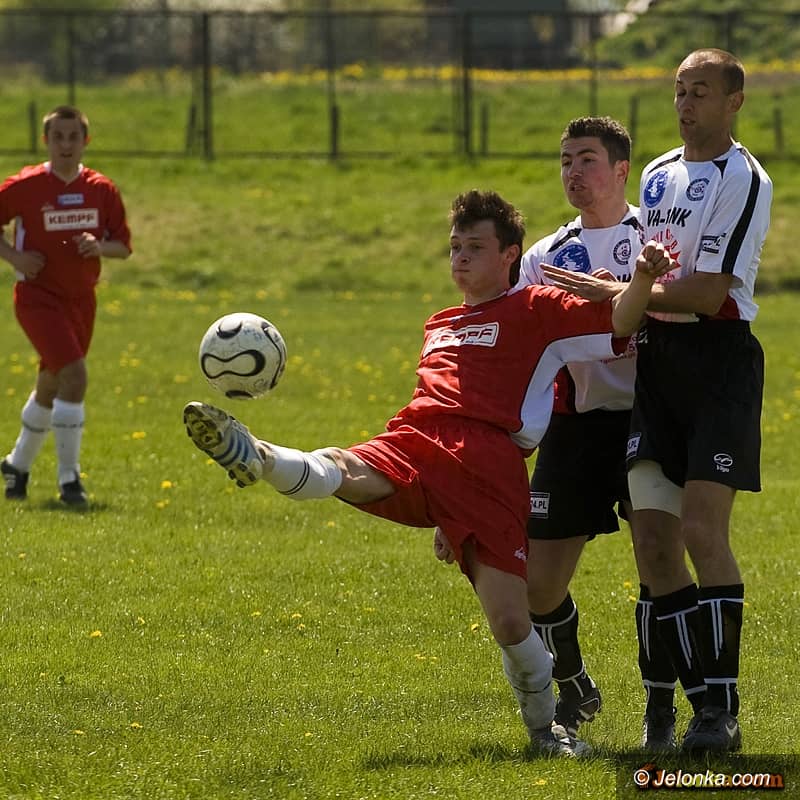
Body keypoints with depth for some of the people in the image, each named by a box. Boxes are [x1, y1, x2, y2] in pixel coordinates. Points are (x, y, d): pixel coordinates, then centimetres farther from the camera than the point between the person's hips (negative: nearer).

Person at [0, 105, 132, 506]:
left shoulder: (101, 190, 1)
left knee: (51, 385, 17)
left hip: (81, 298, 5)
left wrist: (100, 247, -14)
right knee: (73, 375, -22)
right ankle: (69, 478, -15)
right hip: (38, 295, -5)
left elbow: (123, 246, 7)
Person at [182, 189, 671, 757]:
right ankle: (256, 458, -62)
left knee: (510, 623, -11)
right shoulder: (440, 325, 35)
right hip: (413, 447, 4)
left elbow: (618, 322, 4)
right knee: (339, 470, -31)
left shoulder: (536, 311, 16)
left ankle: (545, 727, 13)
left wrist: (643, 279, -19)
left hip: (487, 465, -4)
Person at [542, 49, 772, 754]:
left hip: (720, 358, -8)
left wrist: (612, 293, -10)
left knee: (702, 529, -16)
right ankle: (703, 700, 5)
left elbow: (707, 293, -15)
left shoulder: (744, 180, -8)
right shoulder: (657, 175, 17)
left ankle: (723, 711, -13)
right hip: (656, 360, 8)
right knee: (653, 536, -1)